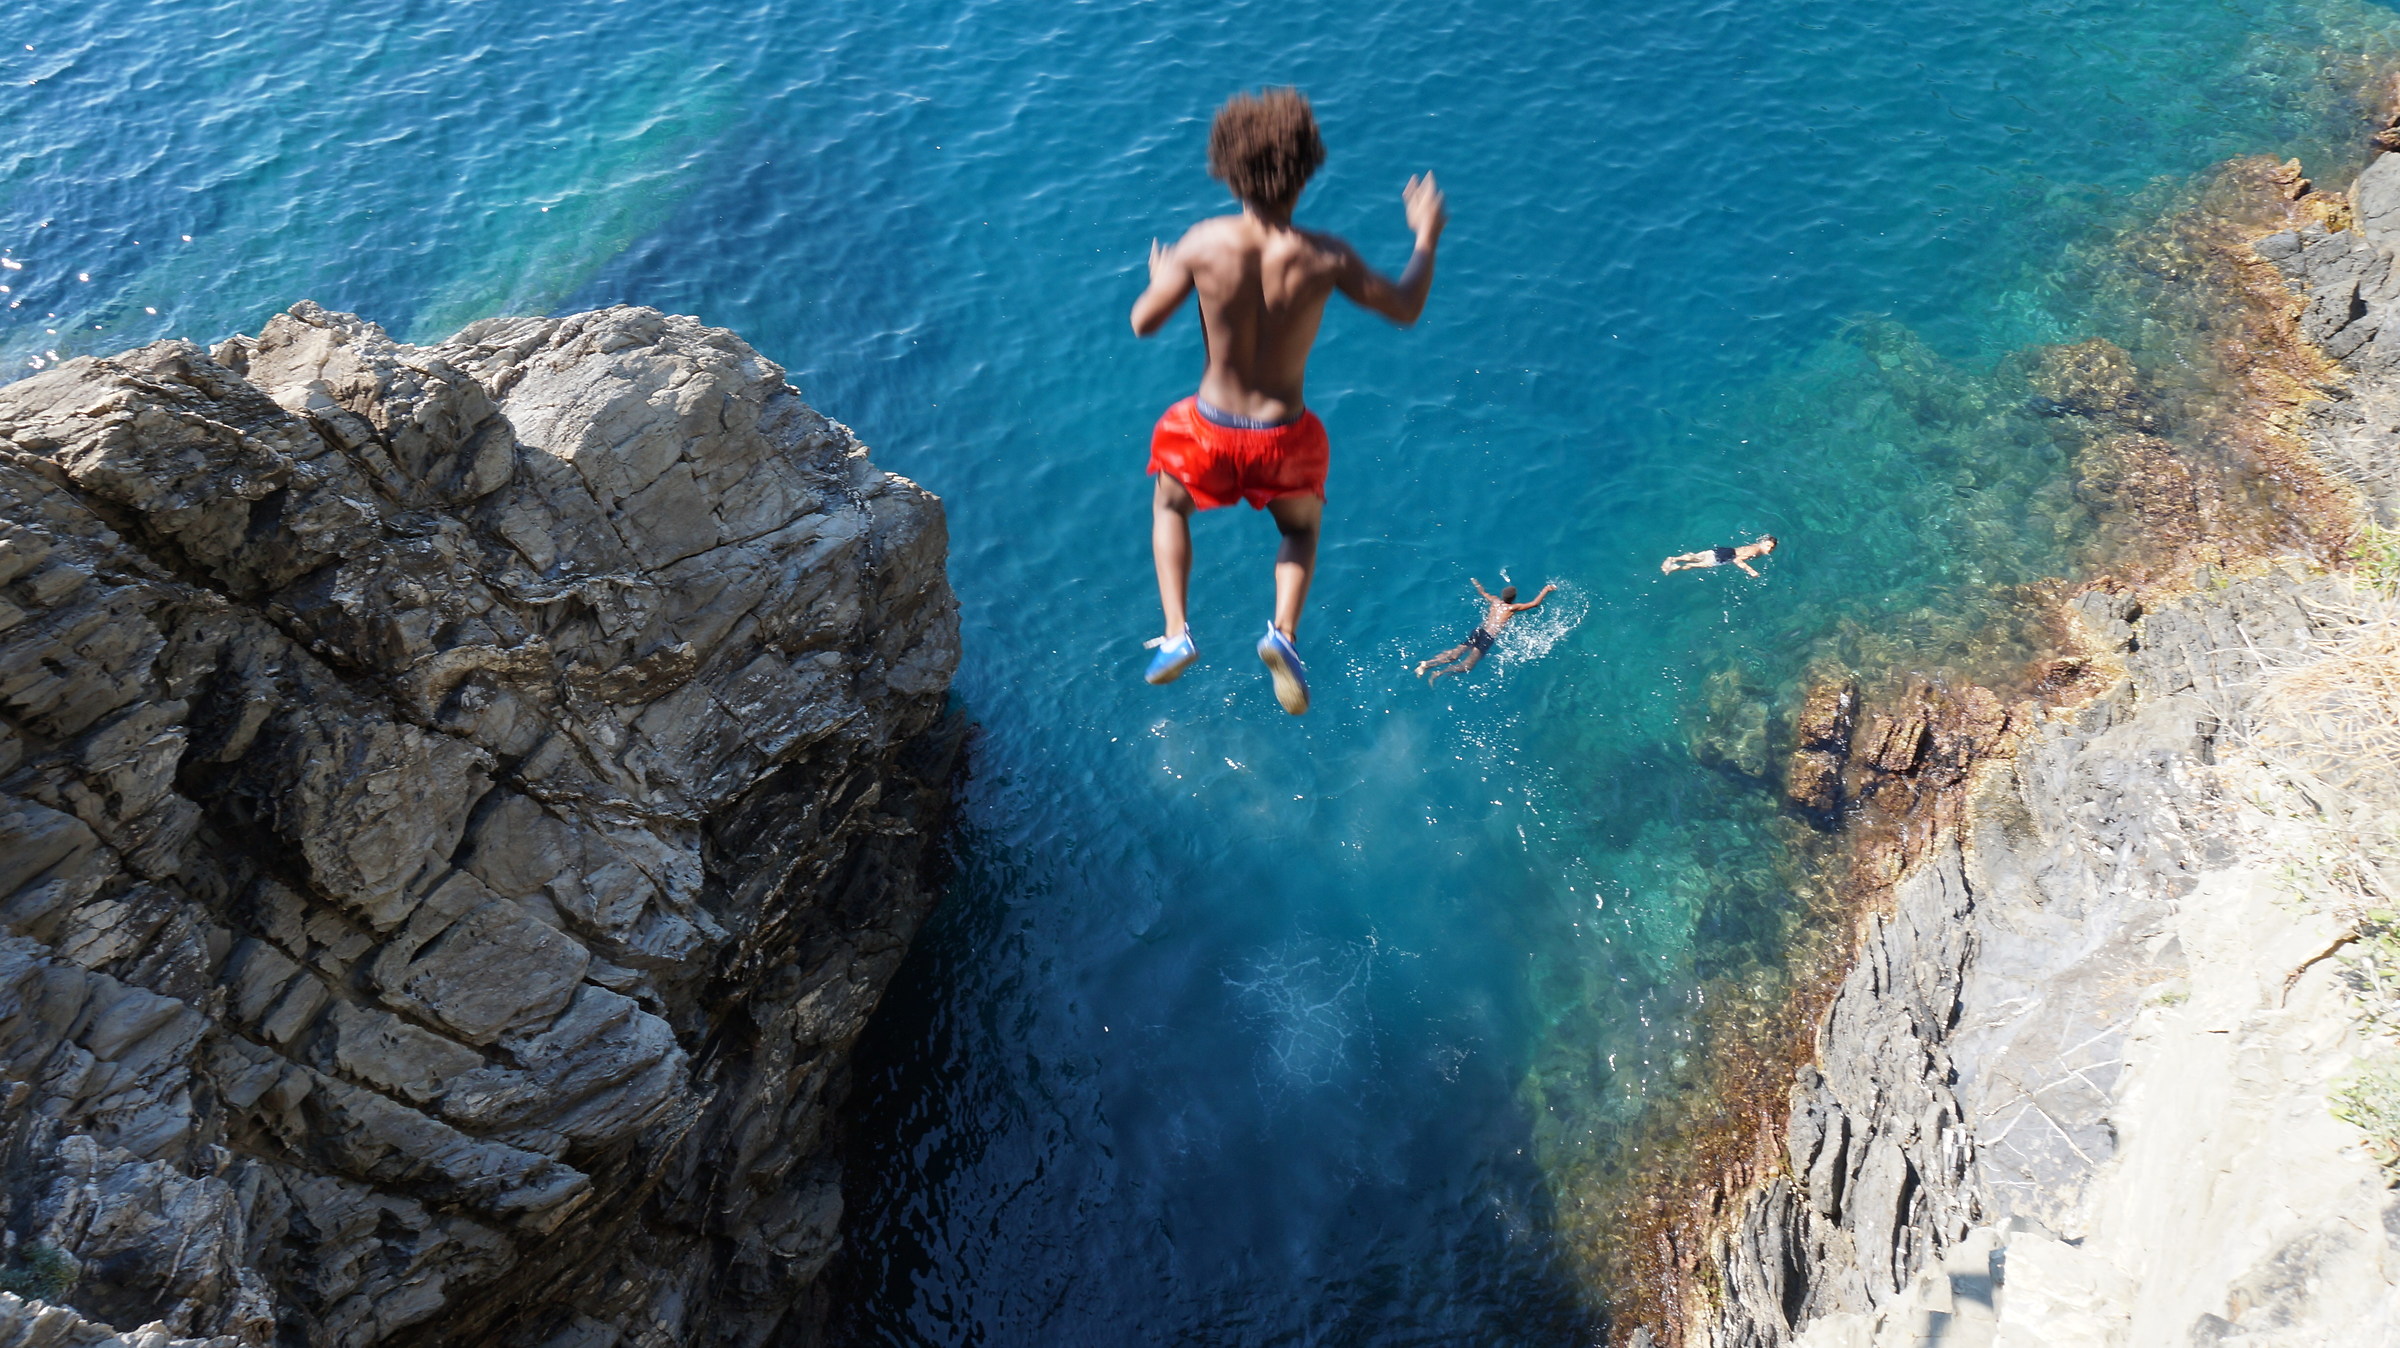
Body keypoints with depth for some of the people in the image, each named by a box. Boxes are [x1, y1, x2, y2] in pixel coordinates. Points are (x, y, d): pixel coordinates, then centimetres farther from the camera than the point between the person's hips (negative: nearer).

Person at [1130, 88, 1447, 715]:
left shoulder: (1205, 243, -15)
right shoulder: (1325, 257, -16)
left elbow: (1143, 323, -7)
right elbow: (1406, 309, -2)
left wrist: (1158, 278, 15)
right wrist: (1427, 237, 15)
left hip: (1209, 430, 0)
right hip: (1284, 438, 0)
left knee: (1169, 503, 32)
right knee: (1302, 527, 31)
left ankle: (1175, 634, 17)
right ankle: (1284, 631, 4)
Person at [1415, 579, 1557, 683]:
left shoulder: (1495, 601, 17)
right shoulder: (1513, 608, 3)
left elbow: (1483, 593, 36)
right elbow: (1534, 604, 7)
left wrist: (1475, 582, 56)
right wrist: (1546, 590, 21)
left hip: (1478, 630, 6)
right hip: (1488, 637, -6)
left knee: (1454, 655, -1)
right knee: (1467, 666, -13)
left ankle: (1428, 663, -23)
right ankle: (1440, 673, -32)